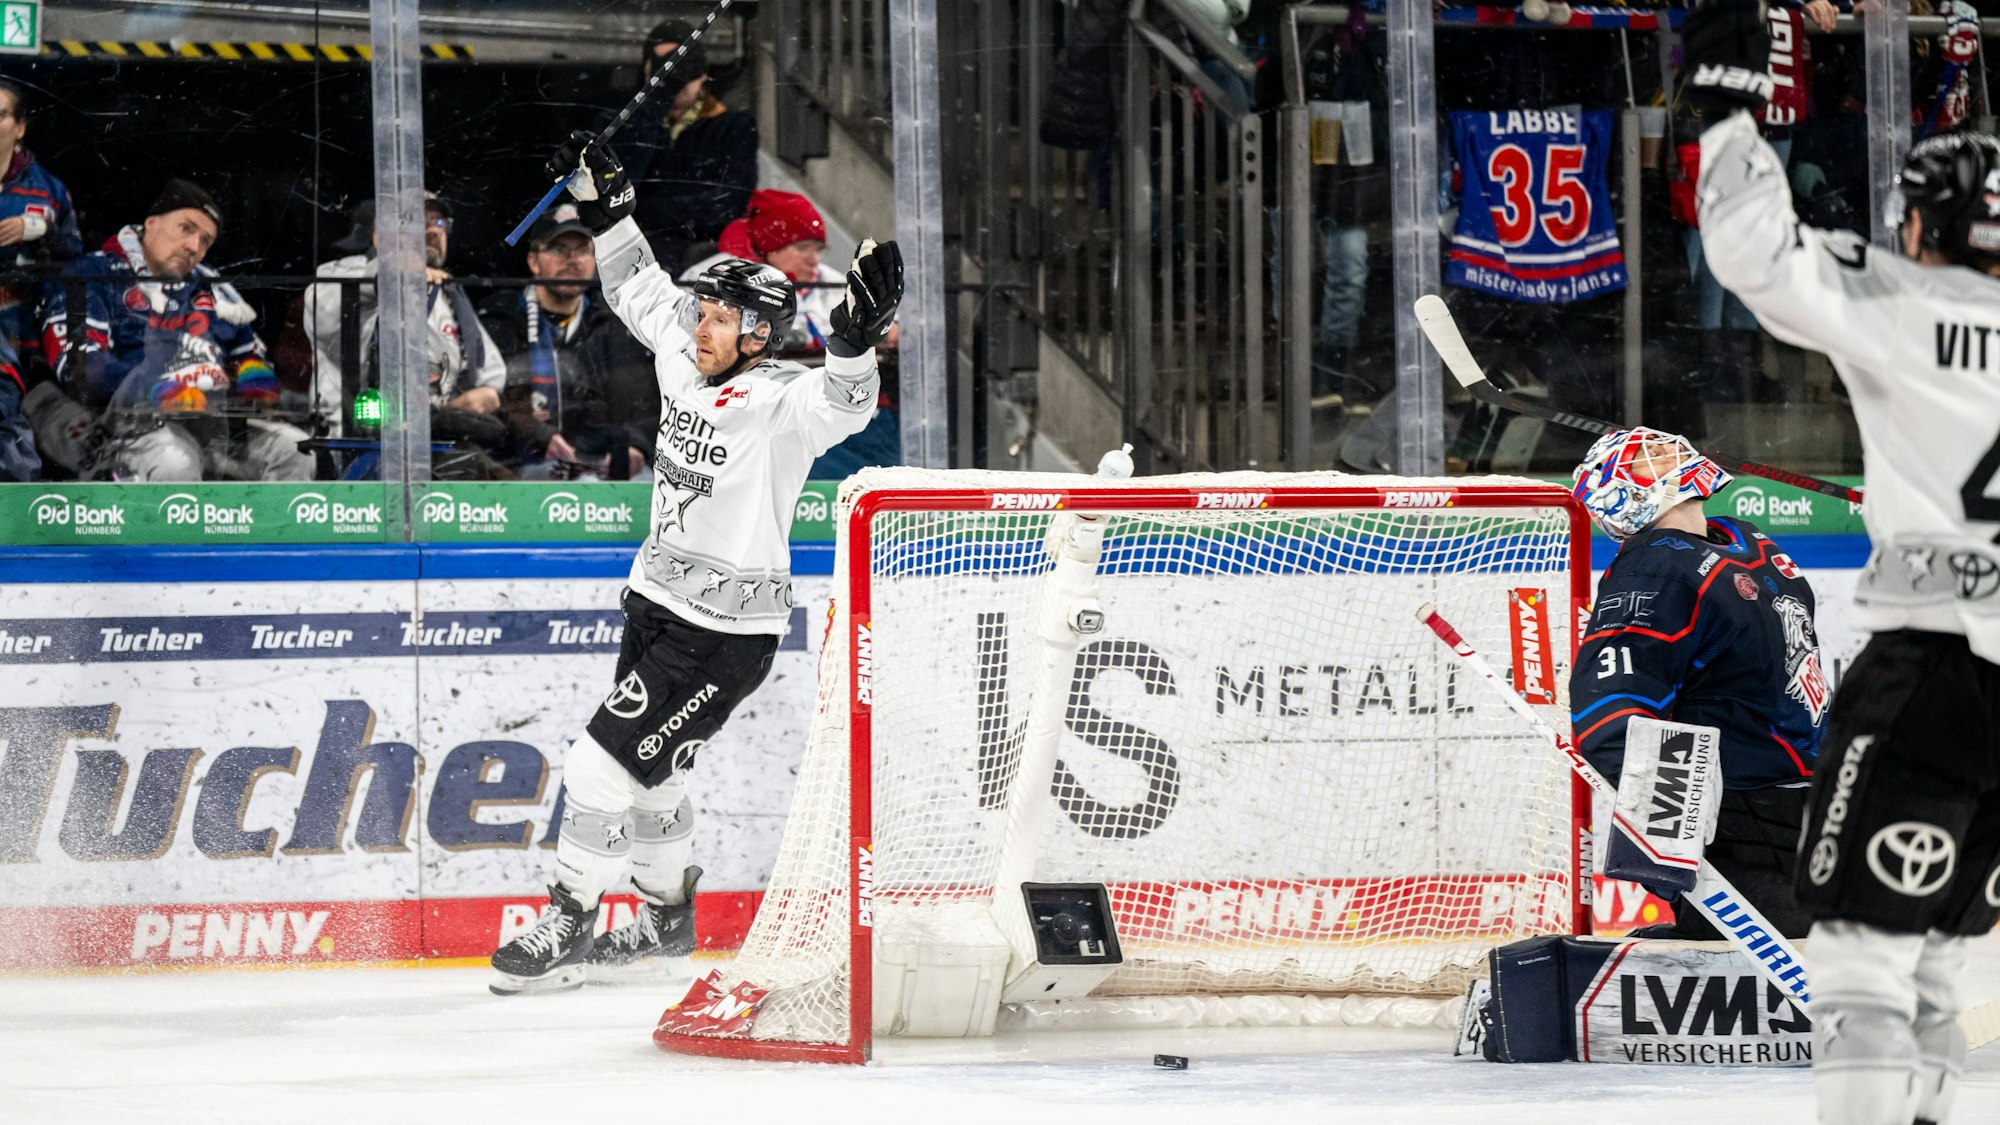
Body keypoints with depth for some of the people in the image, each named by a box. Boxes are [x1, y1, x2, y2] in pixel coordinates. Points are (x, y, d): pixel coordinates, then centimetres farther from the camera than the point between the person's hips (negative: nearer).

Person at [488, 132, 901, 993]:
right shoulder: (685, 360, 3)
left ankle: (567, 926, -1)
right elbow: (644, 291, 19)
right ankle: (667, 912, 37)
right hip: (660, 600, 8)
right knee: (648, 773, 19)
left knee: (608, 761, -10)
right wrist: (604, 204, 19)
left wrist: (858, 335, -57)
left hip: (726, 632, -8)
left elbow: (839, 403, -41)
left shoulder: (779, 403, -20)